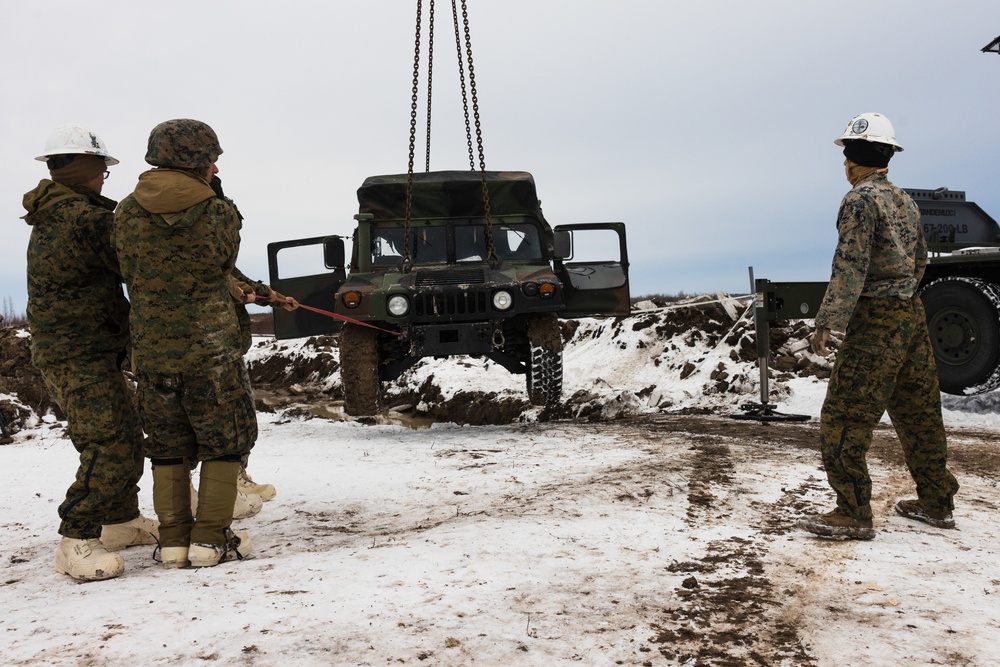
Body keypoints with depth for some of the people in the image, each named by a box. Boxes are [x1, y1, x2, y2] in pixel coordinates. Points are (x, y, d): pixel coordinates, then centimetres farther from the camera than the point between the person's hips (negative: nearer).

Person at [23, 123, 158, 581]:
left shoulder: (49, 219, 15)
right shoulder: (88, 218, -18)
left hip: (77, 352, 11)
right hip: (79, 356, -11)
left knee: (125, 437, 18)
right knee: (111, 448, -11)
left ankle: (121, 522, 30)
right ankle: (76, 544, -6)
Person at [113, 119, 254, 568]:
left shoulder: (126, 214, -2)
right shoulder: (220, 215, -10)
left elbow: (129, 276, 8)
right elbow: (225, 268, 3)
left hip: (151, 350, 4)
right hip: (211, 349, -3)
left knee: (168, 448, 16)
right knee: (223, 444, 11)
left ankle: (173, 541, 20)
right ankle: (210, 540, 12)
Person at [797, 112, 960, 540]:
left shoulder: (860, 200, -13)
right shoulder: (905, 202, 13)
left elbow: (850, 268, -20)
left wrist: (825, 324, -21)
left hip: (876, 321, -9)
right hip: (912, 313, 9)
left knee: (845, 417, -5)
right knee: (918, 412, 16)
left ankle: (853, 514, -4)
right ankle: (937, 502, 26)